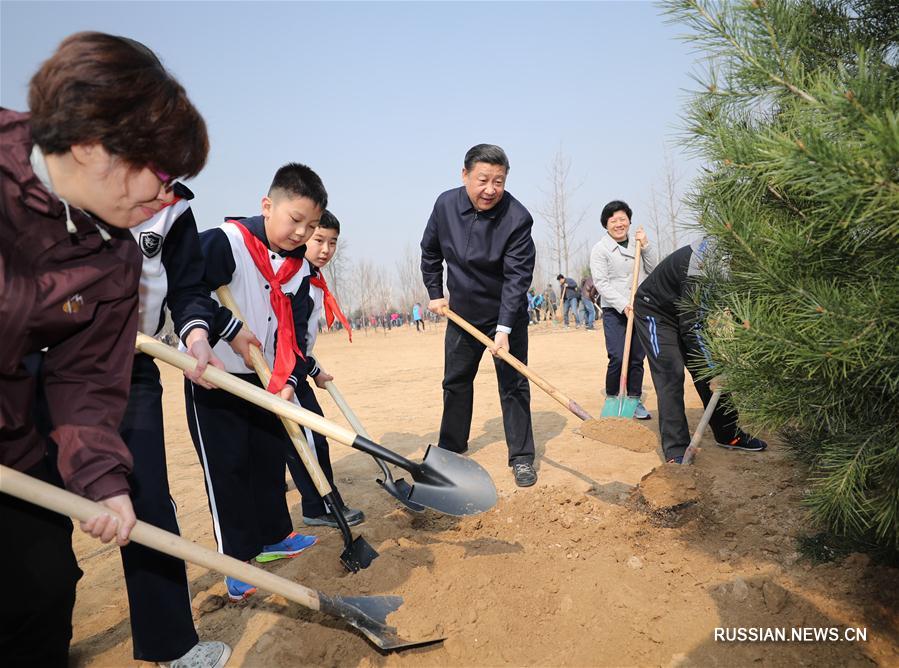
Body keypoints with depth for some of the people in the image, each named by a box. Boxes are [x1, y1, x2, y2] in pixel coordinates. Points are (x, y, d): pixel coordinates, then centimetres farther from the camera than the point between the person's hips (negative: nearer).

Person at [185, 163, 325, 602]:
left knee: (271, 458, 15)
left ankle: (273, 537, 32)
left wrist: (290, 379, -7)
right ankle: (237, 560, 12)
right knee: (227, 467, 0)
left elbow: (294, 330, 4)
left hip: (267, 381, 7)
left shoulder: (299, 269, 3)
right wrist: (230, 329, -31)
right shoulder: (225, 243, -17)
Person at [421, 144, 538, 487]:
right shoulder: (445, 204, -10)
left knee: (514, 385, -1)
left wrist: (504, 328, -31)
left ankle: (521, 458, 12)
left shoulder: (518, 218, -22)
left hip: (506, 317, -4)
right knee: (455, 382, 15)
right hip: (461, 314, 4)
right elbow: (430, 252, 7)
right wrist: (435, 292, 7)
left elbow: (517, 277, -25)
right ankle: (451, 448, 33)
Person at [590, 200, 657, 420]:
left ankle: (635, 400, 16)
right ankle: (611, 399, 6)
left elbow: (653, 270, 10)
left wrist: (645, 246, -3)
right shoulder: (600, 249, -2)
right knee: (617, 358, -11)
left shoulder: (637, 243, 12)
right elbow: (601, 283, -9)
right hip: (614, 311, -4)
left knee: (637, 358, 6)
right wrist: (623, 305, -18)